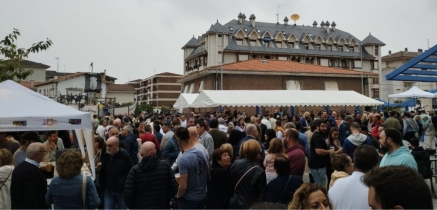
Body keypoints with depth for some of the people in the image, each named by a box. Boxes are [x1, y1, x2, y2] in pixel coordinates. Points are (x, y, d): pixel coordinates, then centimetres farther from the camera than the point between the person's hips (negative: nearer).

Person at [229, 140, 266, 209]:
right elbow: (261, 194, -12)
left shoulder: (236, 164, -9)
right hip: (249, 205, -4)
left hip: (234, 203, 4)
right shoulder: (259, 172, -20)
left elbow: (231, 183, 1)